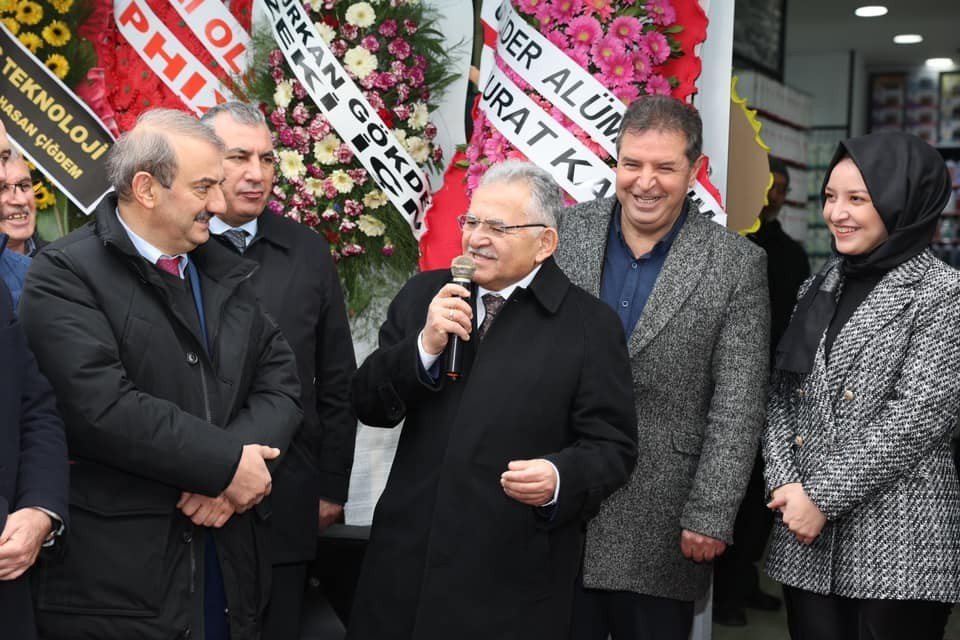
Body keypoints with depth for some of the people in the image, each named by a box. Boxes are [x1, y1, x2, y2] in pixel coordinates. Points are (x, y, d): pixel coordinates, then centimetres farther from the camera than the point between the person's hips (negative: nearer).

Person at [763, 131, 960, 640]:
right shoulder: (821, 287, 12)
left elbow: (918, 417, -14)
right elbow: (782, 394, 10)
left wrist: (822, 496, -14)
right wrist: (785, 484, -5)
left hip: (898, 544, -5)